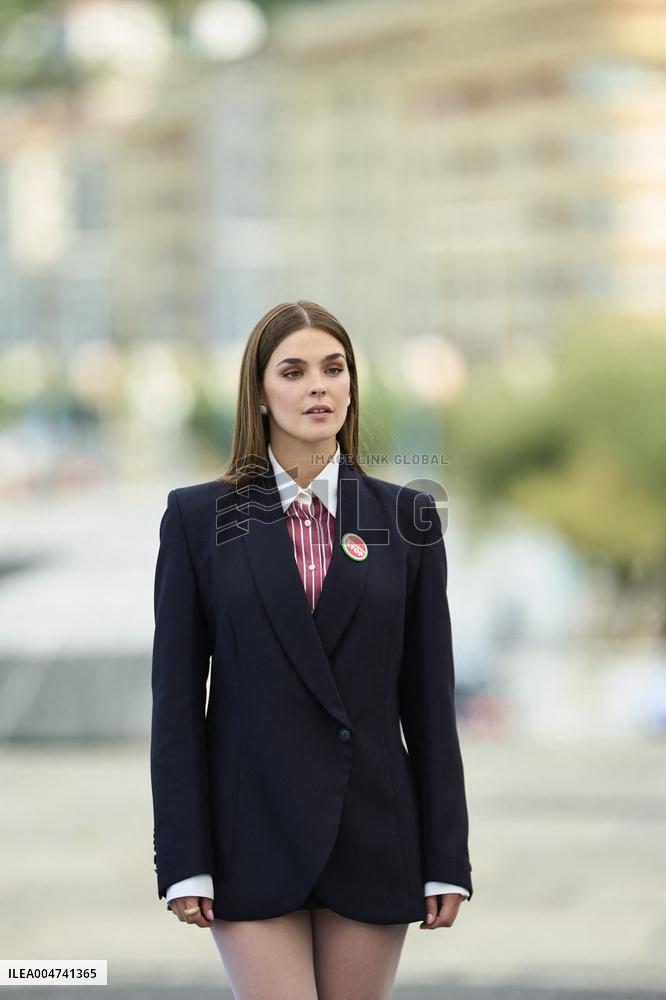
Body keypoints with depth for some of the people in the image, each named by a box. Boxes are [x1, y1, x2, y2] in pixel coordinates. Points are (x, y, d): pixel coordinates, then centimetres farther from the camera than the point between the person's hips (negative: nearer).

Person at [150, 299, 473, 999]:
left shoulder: (407, 518, 5)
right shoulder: (198, 516, 2)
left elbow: (429, 698, 6)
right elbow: (176, 698, 0)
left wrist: (447, 858, 2)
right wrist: (183, 860, -6)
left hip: (371, 832, 2)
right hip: (253, 832, -1)